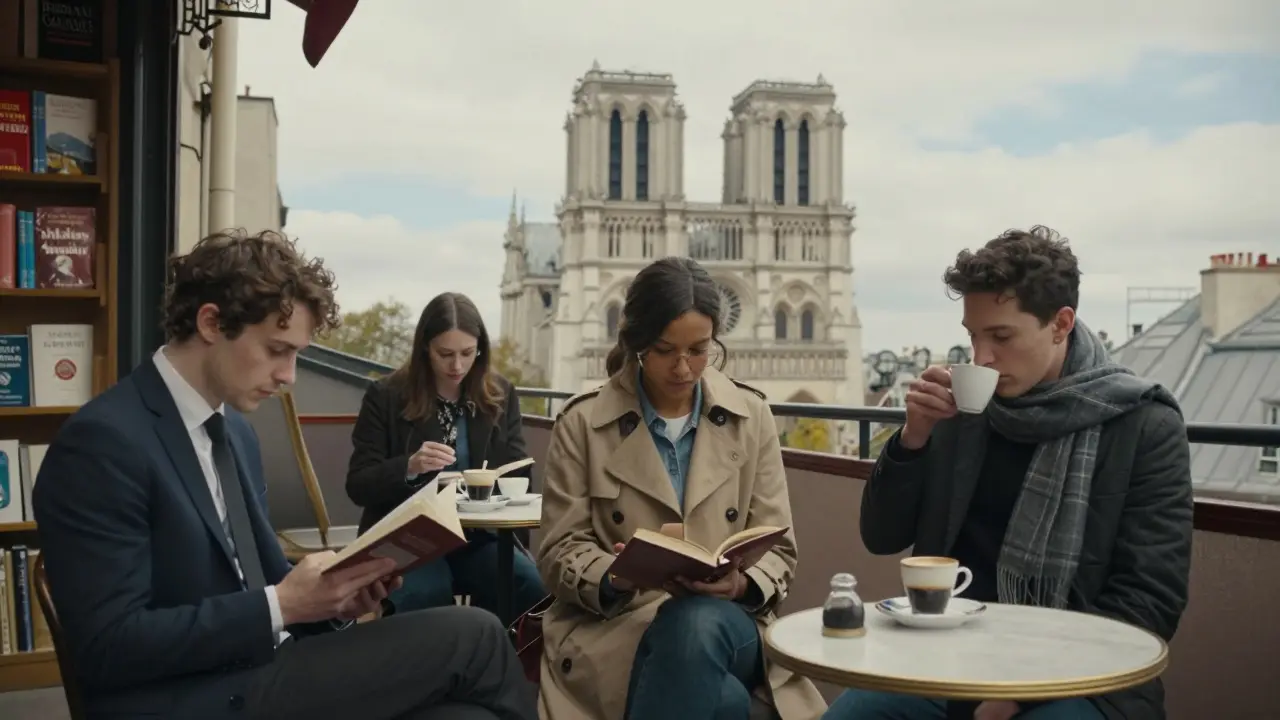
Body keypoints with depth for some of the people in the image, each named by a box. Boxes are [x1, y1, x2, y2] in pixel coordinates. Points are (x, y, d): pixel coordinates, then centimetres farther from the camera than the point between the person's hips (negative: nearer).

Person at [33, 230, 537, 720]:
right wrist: (281, 606, -19)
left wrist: (332, 597, -3)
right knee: (470, 636, -15)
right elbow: (110, 646, -17)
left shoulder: (236, 431, 13)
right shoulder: (105, 440, -13)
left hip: (257, 677, 7)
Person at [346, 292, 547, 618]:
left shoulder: (501, 395, 8)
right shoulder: (385, 396, -1)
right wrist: (409, 467, -23)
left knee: (533, 584, -26)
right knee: (426, 592, -35)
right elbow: (358, 486, -3)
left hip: (479, 535, 3)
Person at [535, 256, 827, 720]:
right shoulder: (582, 423, 1)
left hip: (724, 622, 3)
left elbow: (777, 549, 7)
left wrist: (741, 583, -16)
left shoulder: (751, 416, 7)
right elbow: (560, 552, 1)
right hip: (613, 624, -2)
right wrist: (616, 576, -21)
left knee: (696, 624, -37)